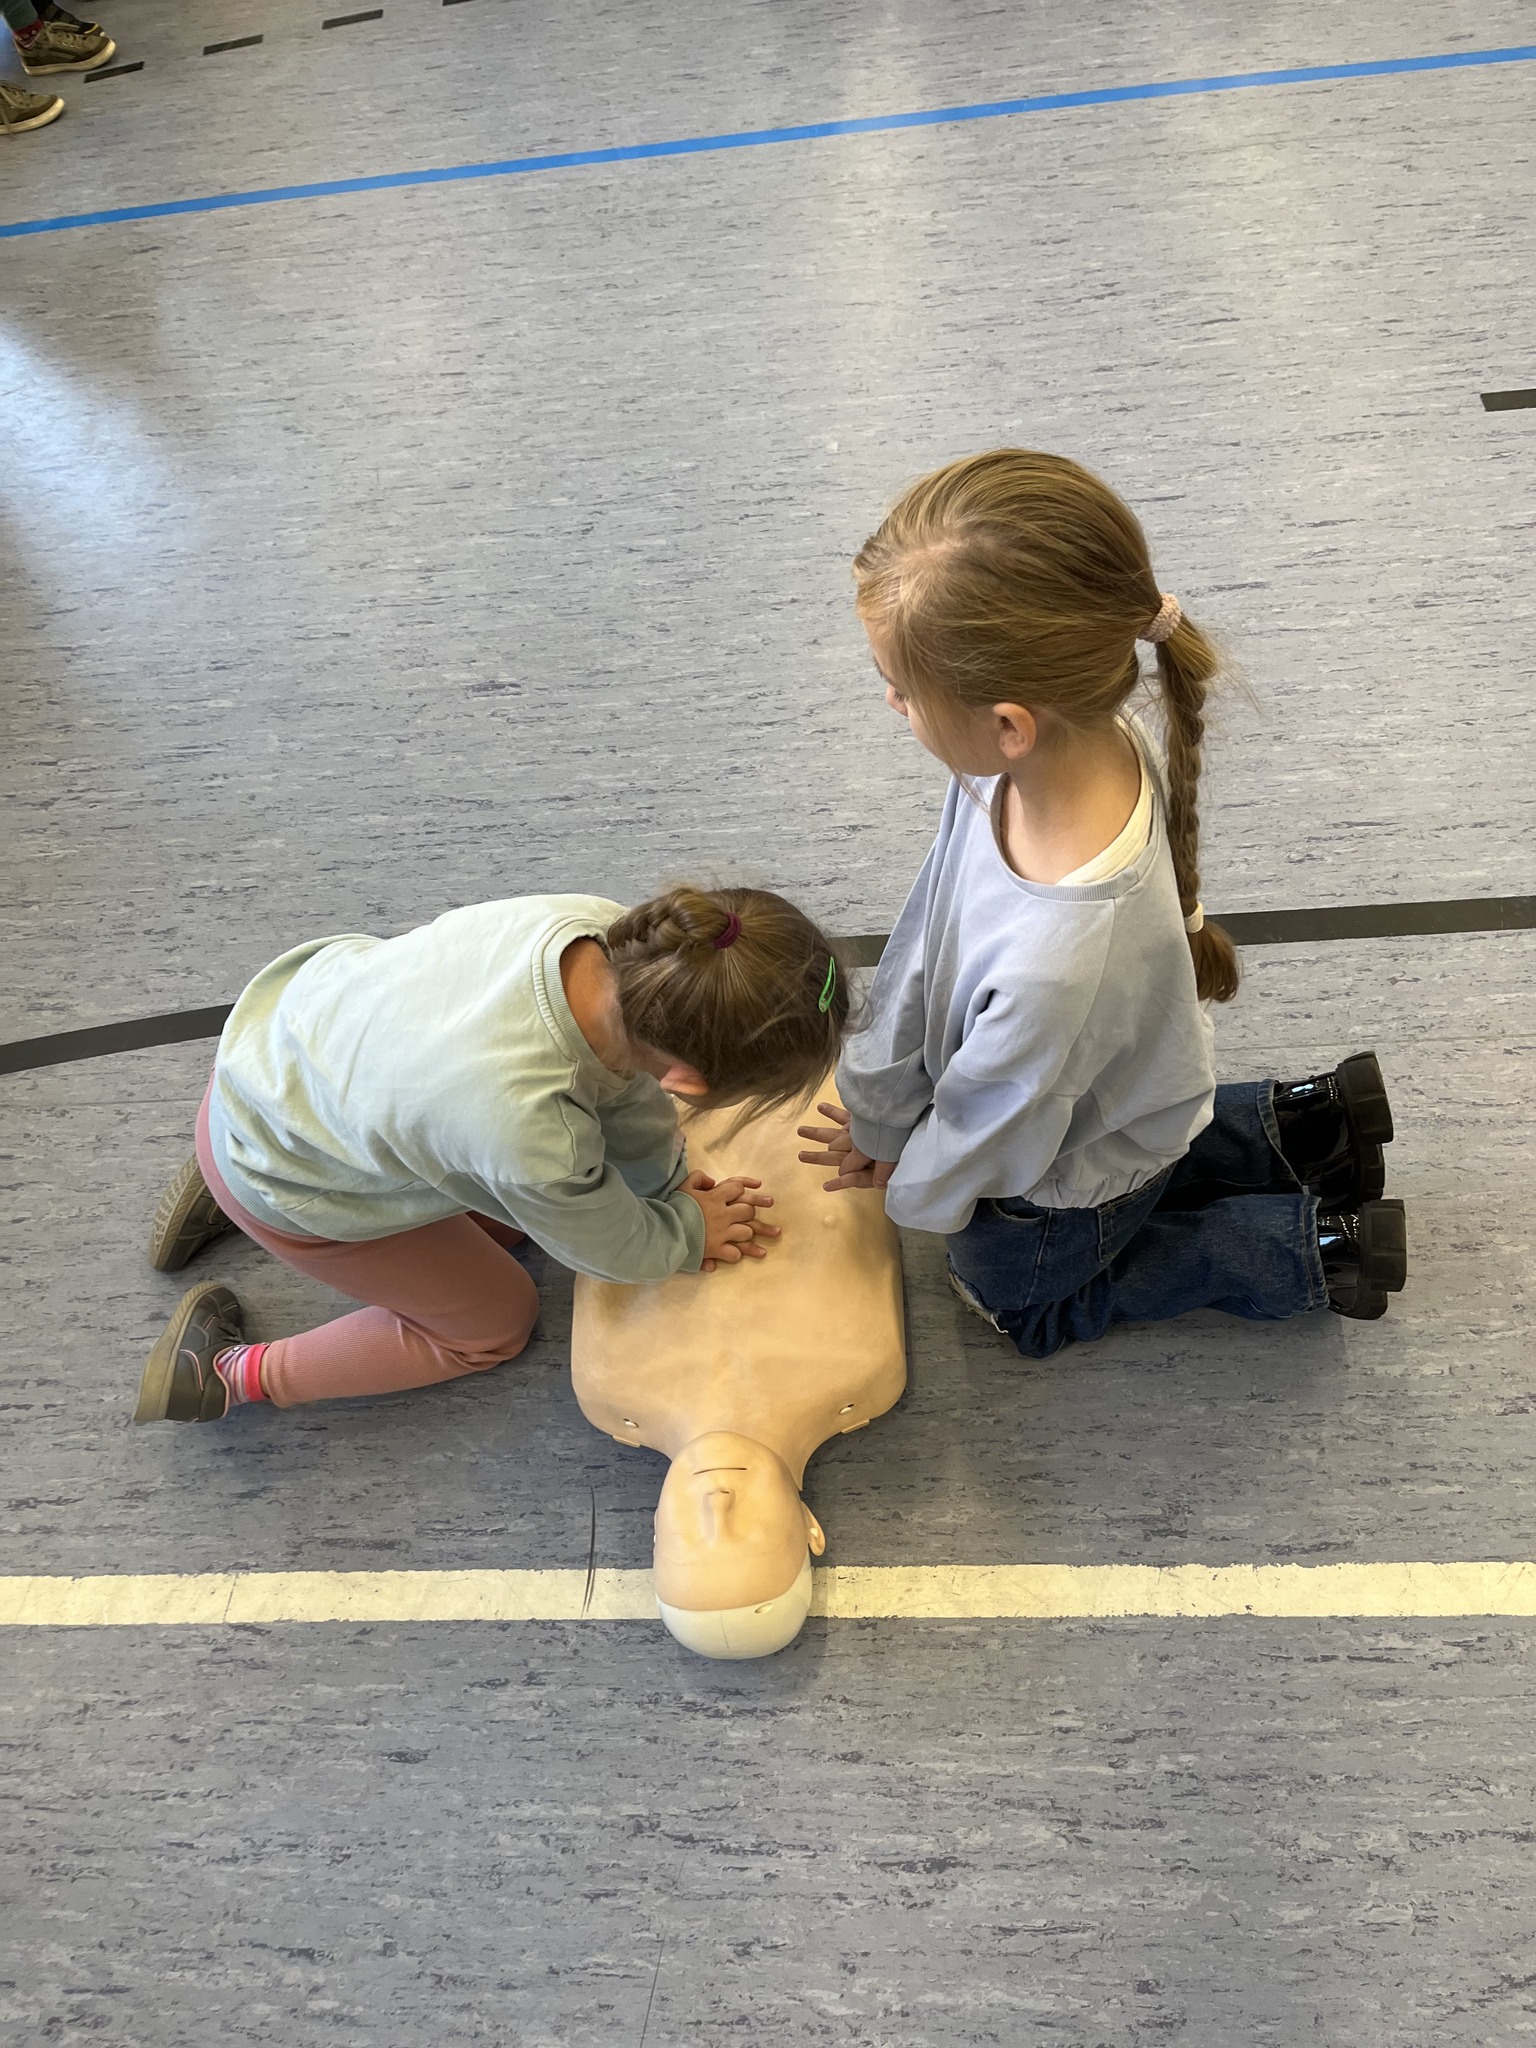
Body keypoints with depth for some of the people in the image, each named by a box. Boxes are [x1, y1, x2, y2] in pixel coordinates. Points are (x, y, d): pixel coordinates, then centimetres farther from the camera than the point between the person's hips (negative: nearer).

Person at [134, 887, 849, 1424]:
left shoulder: (604, 934, -30)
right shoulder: (530, 1137, -44)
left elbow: (624, 1077, -6)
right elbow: (614, 1247, -20)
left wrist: (674, 1185, -2)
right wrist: (693, 1231, -2)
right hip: (279, 1174, -6)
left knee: (503, 1213, 25)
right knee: (494, 1323, 12)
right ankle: (233, 1374, 19)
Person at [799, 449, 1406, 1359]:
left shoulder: (1056, 967, -50)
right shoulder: (1077, 736, -28)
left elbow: (985, 1133, -27)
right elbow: (932, 925, -12)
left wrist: (912, 1185, -3)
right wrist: (878, 1107, 0)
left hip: (1076, 1179, -7)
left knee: (1014, 1291, 27)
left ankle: (1311, 1249, 23)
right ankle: (1302, 1125, 32)